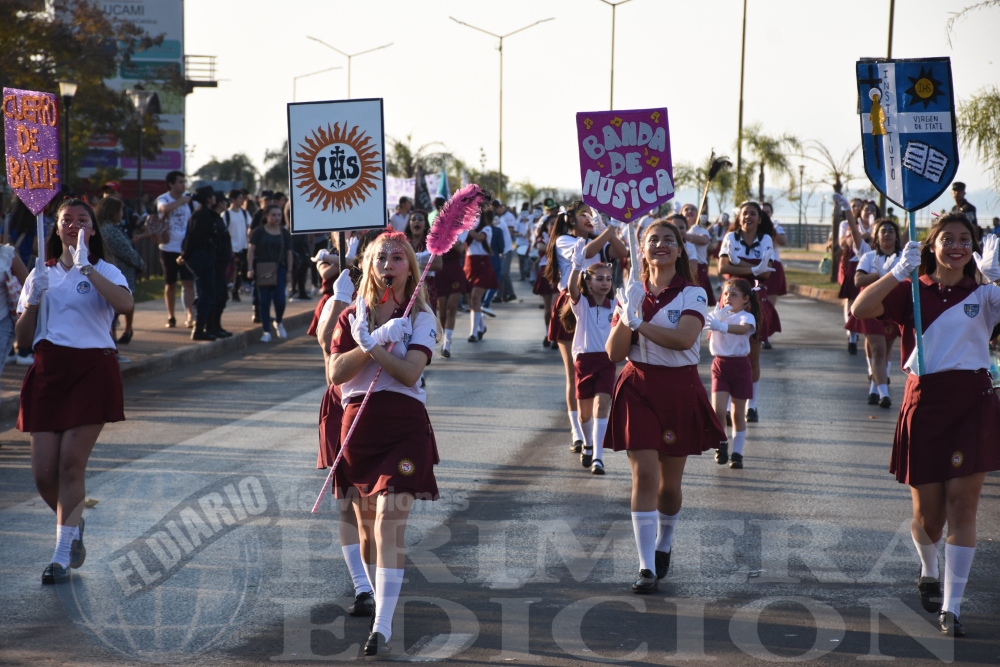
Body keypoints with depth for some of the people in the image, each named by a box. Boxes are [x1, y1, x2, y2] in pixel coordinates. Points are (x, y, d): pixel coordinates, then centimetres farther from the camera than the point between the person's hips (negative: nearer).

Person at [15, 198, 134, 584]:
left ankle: (61, 556, -6)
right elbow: (22, 341, 12)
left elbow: (125, 304, -19)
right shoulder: (41, 275, 16)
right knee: (43, 472, -3)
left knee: (71, 464, -11)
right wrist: (33, 300, -3)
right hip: (47, 371, 3)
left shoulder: (104, 272, 6)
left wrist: (85, 267, -21)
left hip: (91, 371, -3)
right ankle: (73, 527, 26)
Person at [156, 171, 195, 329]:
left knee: (188, 282, -8)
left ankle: (190, 316, -13)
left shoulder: (188, 199, 8)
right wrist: (181, 201, -20)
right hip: (169, 248, -2)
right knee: (170, 284, 6)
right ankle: (170, 317, 16)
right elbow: (165, 208, -29)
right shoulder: (163, 199, -5)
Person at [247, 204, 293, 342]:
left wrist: (289, 271, 2)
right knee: (264, 301, -2)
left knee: (280, 300, -8)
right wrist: (250, 268, -12)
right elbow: (251, 250, -3)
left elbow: (288, 253, 10)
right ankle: (267, 332, 5)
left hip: (279, 269, 1)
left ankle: (278, 322, 22)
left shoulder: (285, 233, 9)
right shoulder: (258, 232, 1)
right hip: (262, 270, -1)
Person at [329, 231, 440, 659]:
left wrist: (370, 344, -23)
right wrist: (375, 343, -16)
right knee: (366, 524, 11)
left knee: (390, 524, -13)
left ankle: (382, 628, -18)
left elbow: (410, 371, -14)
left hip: (404, 426, -4)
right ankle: (375, 595, 33)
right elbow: (335, 373, -4)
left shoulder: (420, 318, 1)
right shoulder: (352, 317, 10)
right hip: (358, 423, 4)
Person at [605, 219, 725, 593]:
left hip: (680, 390, -1)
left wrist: (638, 323, -16)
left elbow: (684, 338, -21)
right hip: (638, 389, 1)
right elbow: (614, 353, 0)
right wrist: (627, 316, -15)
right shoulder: (632, 293, 7)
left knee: (670, 483, 8)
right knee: (644, 474, -12)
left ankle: (664, 545, 36)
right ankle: (646, 567, -14)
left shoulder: (693, 294, -2)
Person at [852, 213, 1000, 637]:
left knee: (962, 505, -6)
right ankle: (929, 573, 40)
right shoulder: (912, 291, 3)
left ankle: (951, 607, -3)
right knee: (927, 511, 8)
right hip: (925, 401, 0)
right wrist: (900, 270, -21)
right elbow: (861, 308, -13)